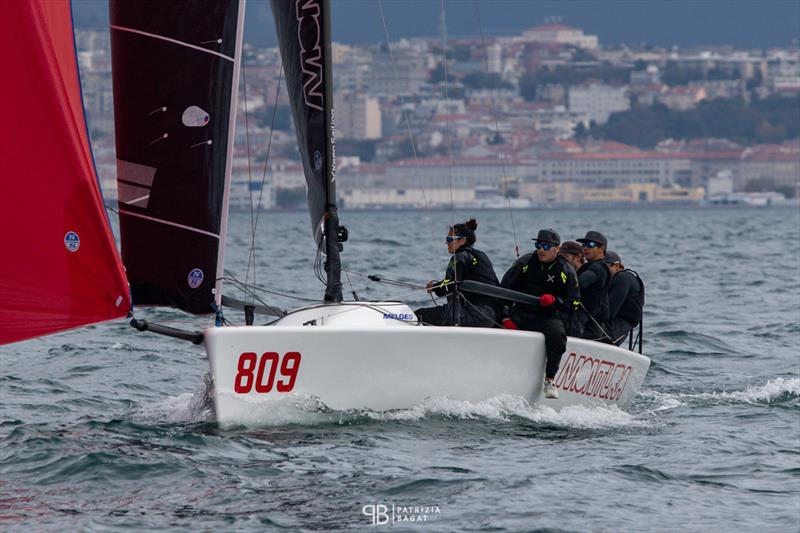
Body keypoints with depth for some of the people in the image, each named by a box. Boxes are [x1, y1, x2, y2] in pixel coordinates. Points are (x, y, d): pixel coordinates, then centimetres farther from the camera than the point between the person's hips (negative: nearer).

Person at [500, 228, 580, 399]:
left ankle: (550, 380, -24)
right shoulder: (525, 263, 8)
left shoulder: (566, 271, 4)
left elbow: (573, 303, 2)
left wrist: (554, 300, -18)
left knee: (556, 333, -35)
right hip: (521, 313, 3)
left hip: (549, 317, -3)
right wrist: (506, 317, -7)